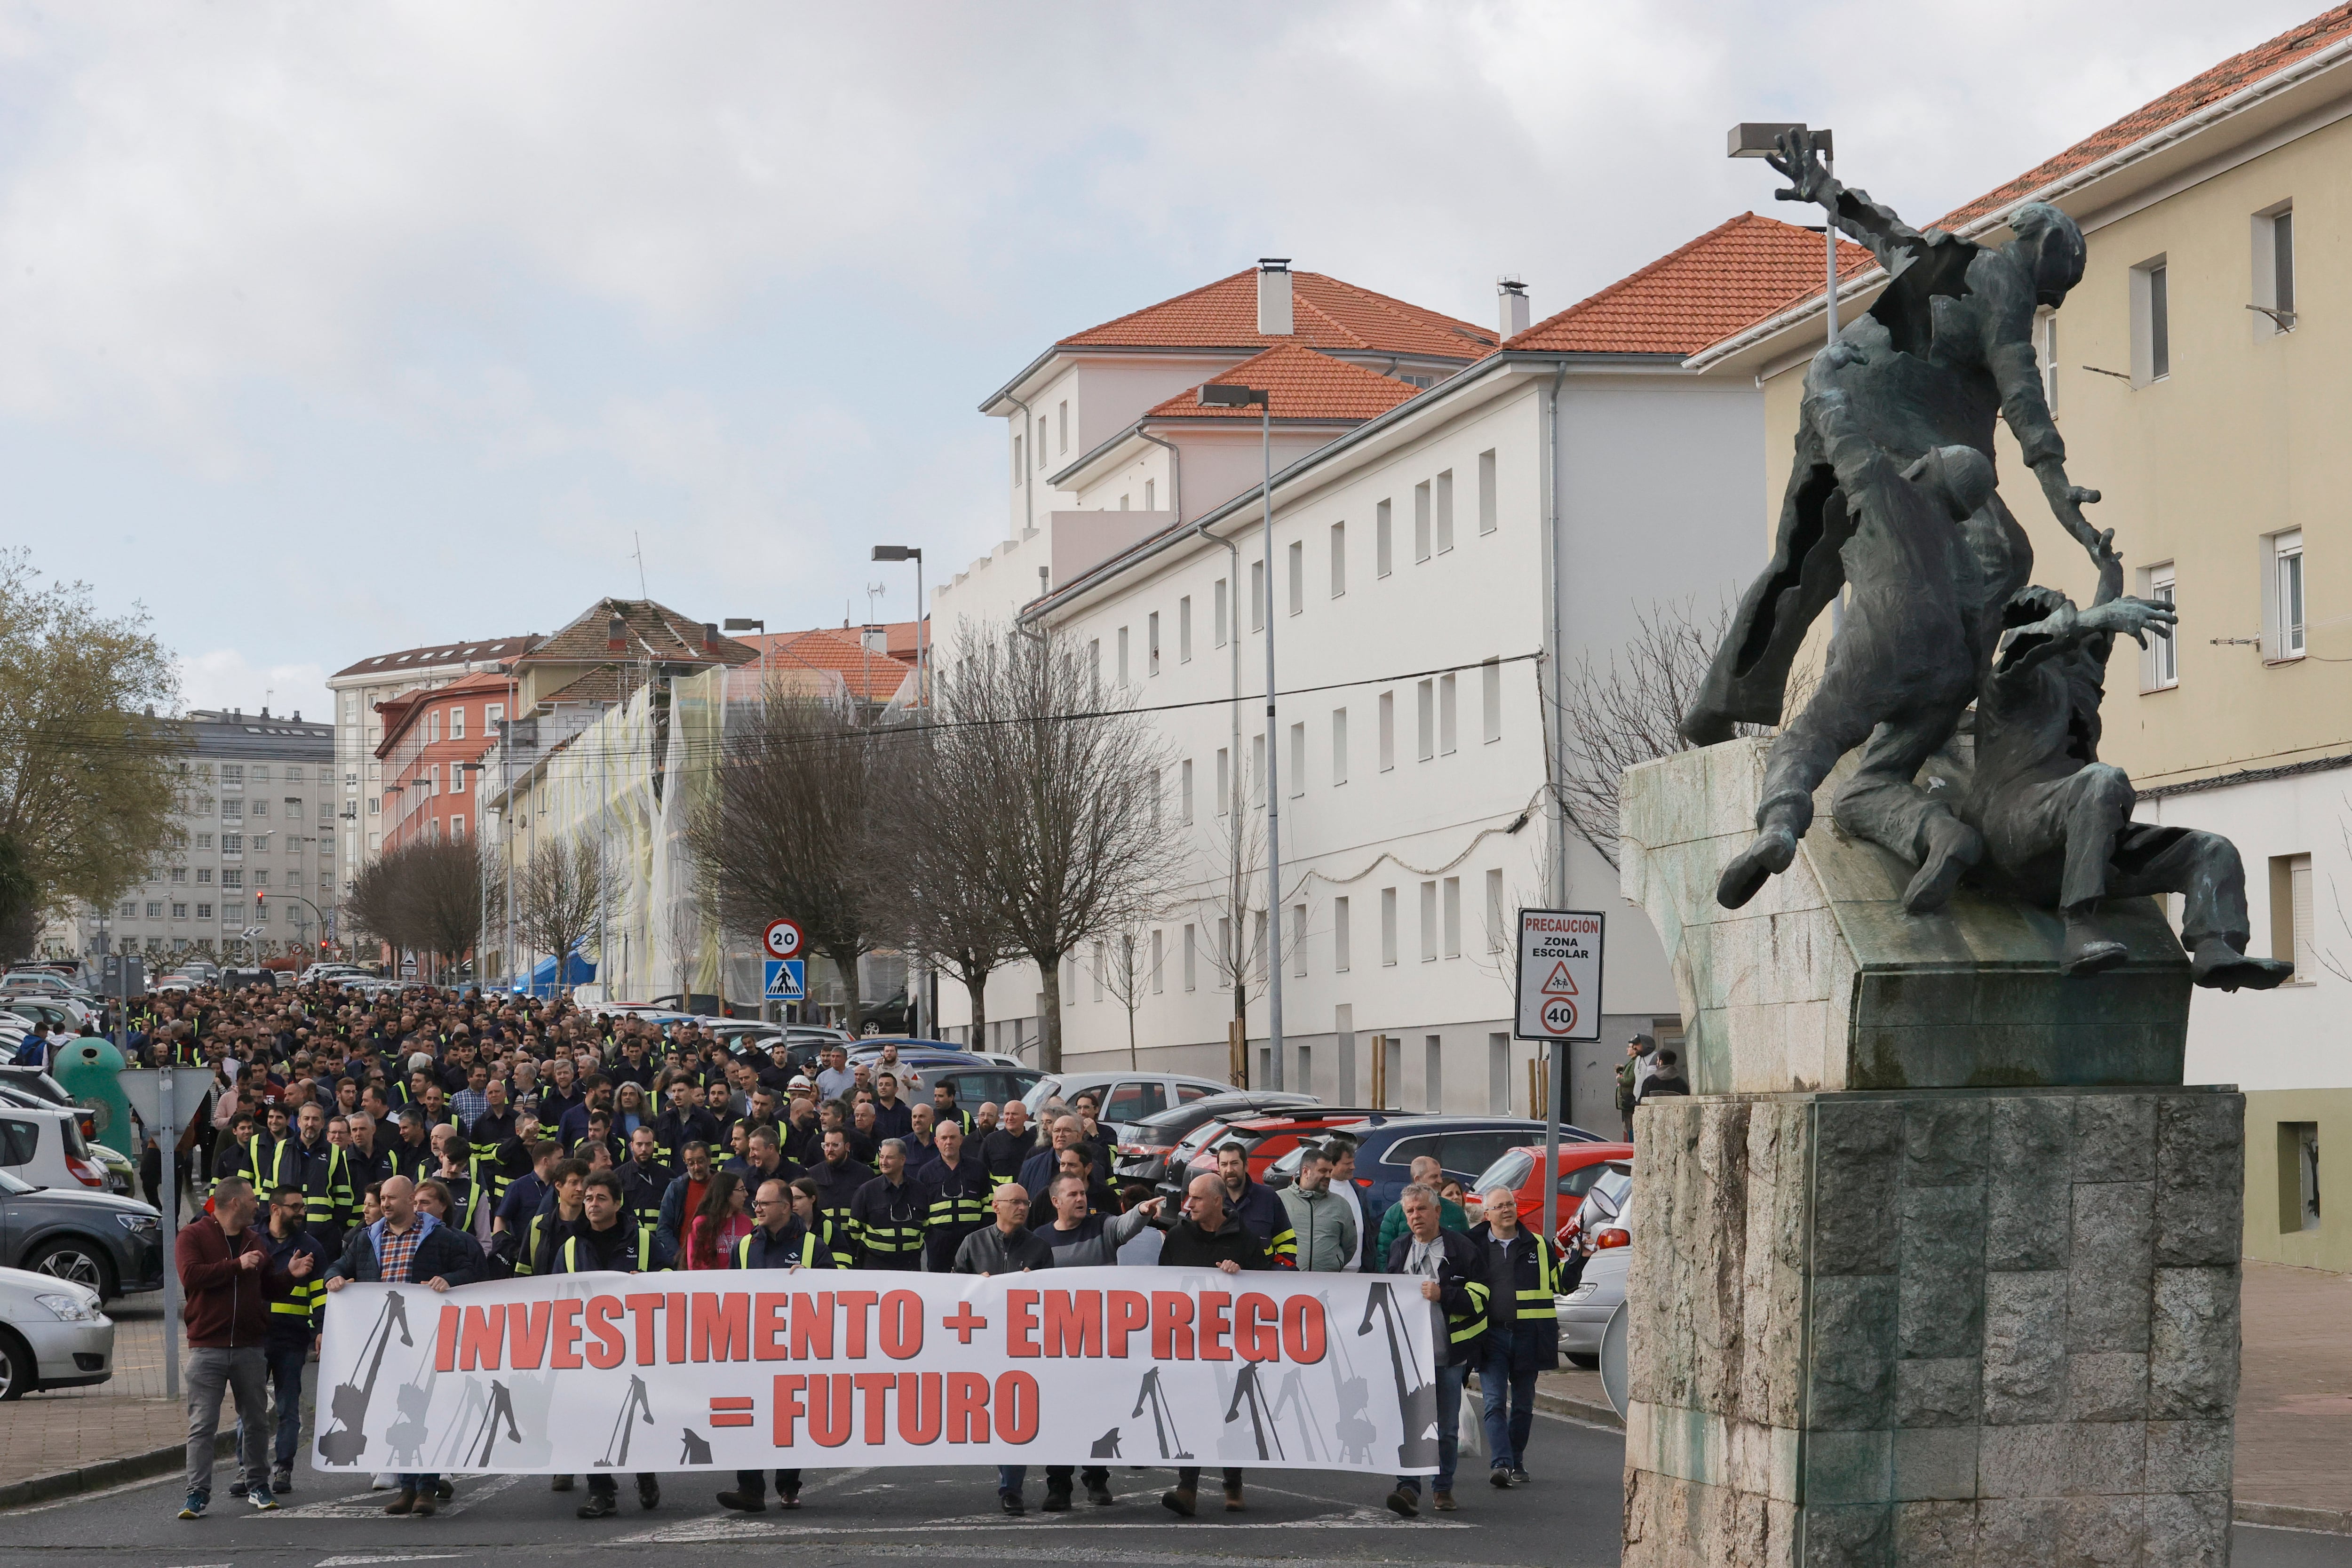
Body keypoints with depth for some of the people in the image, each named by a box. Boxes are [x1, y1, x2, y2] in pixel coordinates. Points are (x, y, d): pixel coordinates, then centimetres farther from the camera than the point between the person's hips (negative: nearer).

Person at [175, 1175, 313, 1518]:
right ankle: (198, 1493, -5)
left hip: (250, 1348, 5)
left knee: (256, 1421, 10)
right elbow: (191, 1274, -19)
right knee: (202, 1424, -6)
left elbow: (270, 1289, 22)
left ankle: (258, 1486, 22)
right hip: (207, 1347, -5)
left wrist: (290, 1275, 3)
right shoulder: (192, 1236, -2)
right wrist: (237, 1265, -19)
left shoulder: (255, 1241, 16)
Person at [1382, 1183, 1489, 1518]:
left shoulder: (1461, 1249, 1)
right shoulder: (1399, 1250, 14)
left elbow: (1478, 1299, -4)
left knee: (1447, 1428, 6)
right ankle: (1409, 1488, -15)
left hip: (1450, 1353, -2)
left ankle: (1444, 1488, 19)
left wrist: (1443, 1295, -15)